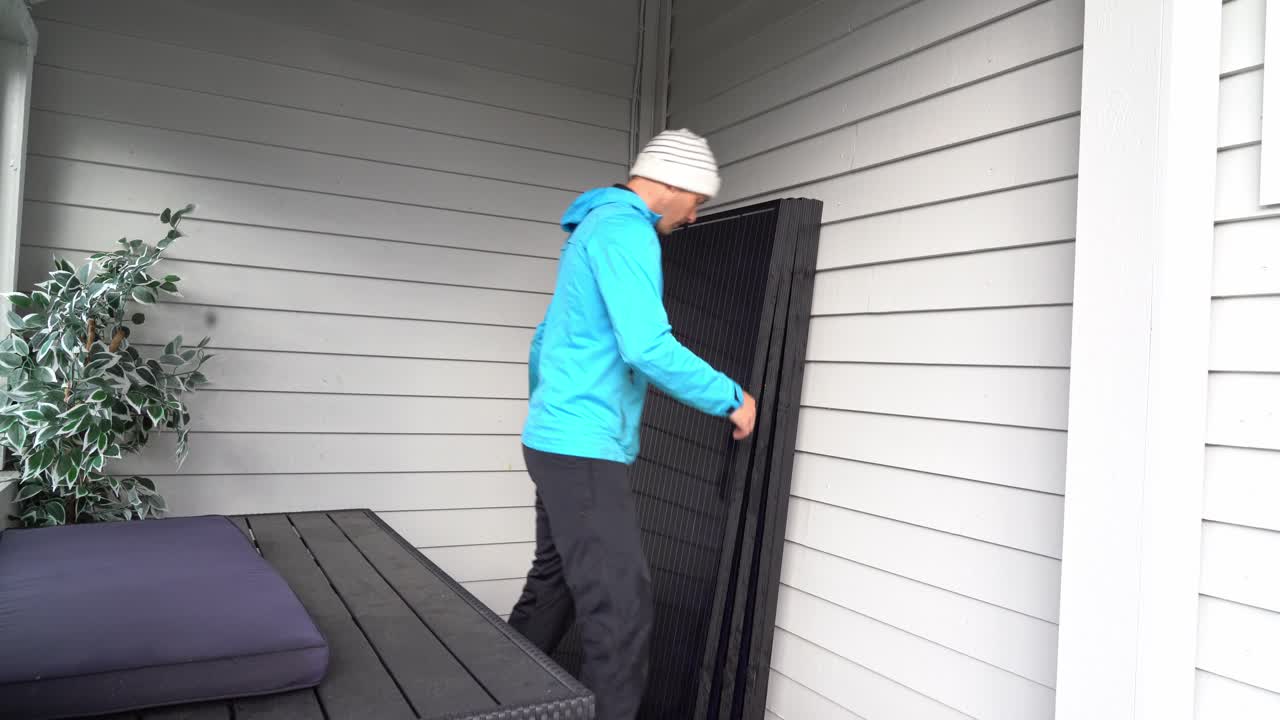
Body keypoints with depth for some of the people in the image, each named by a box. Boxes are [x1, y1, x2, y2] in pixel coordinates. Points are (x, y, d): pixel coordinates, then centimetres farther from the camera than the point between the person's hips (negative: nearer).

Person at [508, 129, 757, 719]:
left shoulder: (594, 227, 19)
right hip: (584, 449, -10)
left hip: (558, 443, 10)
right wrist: (731, 398, -13)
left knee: (553, 587, 18)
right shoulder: (624, 228, -13)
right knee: (621, 609, -8)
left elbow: (544, 341, 26)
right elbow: (648, 349, -24)